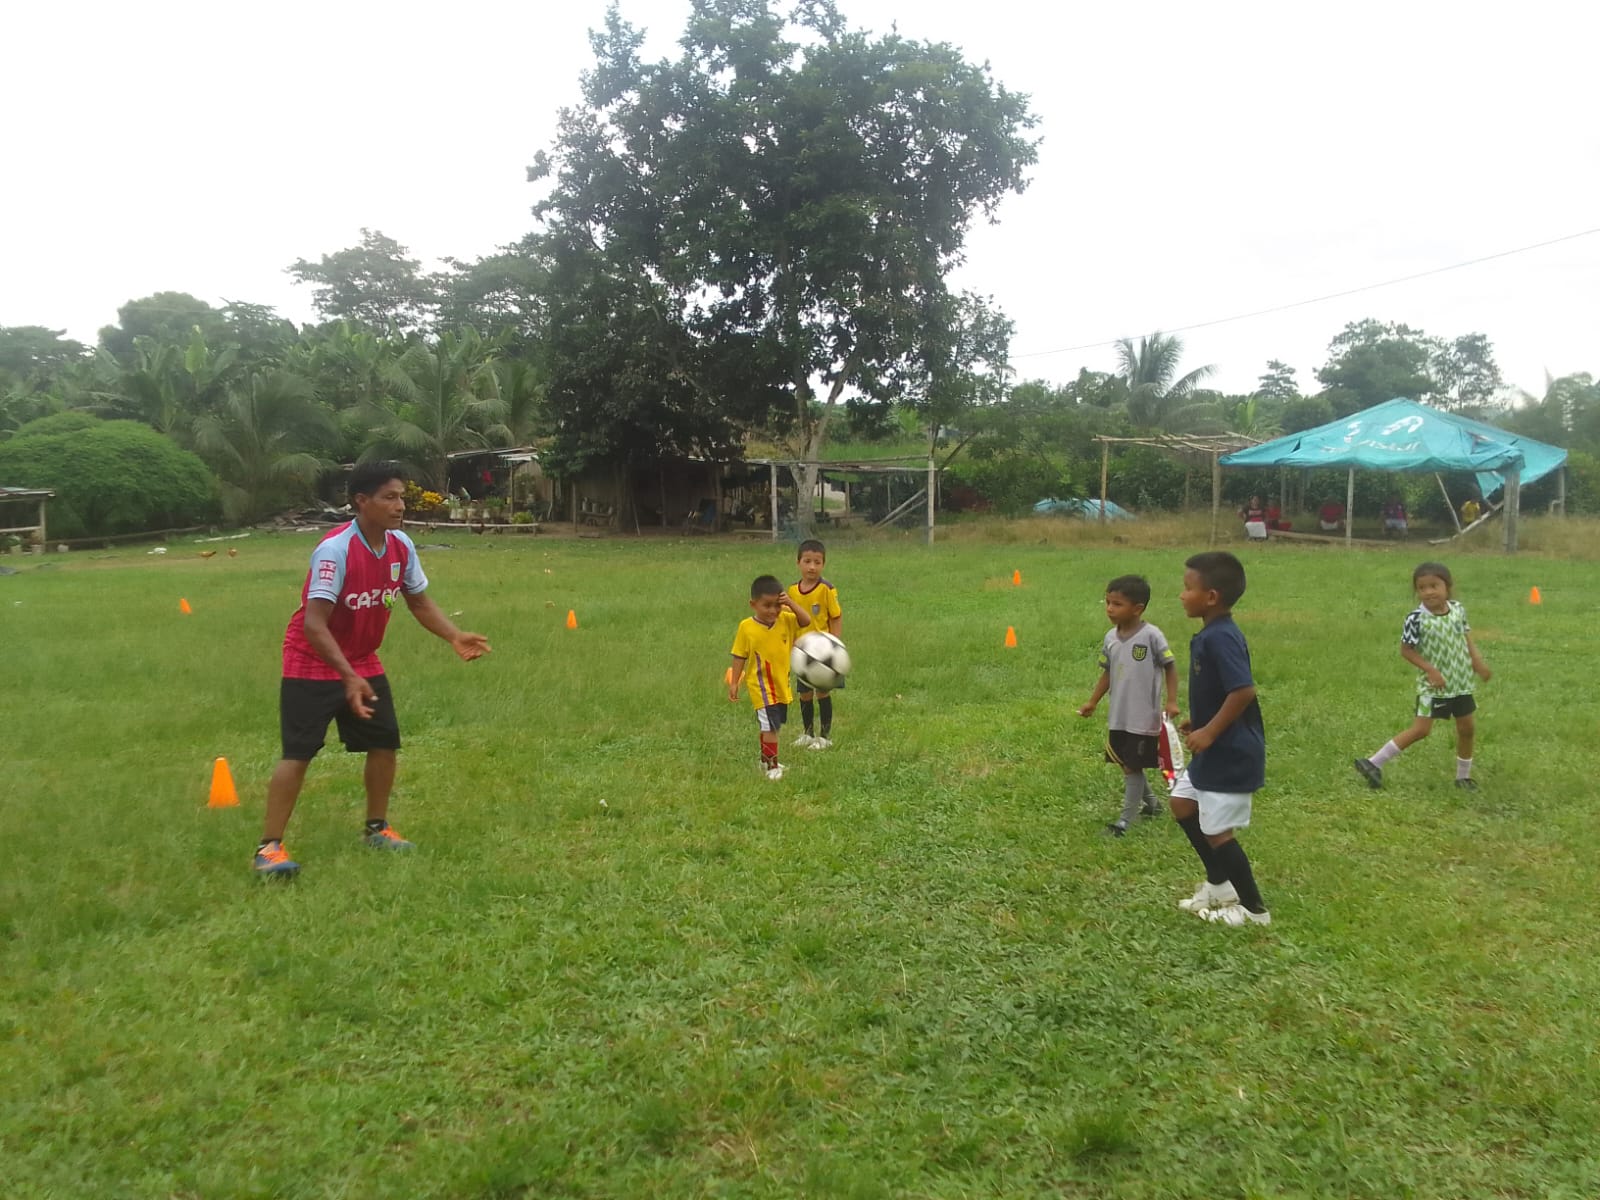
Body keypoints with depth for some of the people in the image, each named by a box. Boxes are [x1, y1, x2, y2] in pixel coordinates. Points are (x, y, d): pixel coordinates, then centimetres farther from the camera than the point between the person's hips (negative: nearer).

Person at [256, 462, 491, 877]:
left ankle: (376, 828, 24)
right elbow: (314, 624, -31)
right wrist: (348, 678, -39)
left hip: (364, 662, 7)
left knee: (385, 743, 6)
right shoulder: (334, 550, -27)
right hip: (312, 665, -7)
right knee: (298, 753, -8)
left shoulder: (402, 547, -6)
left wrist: (454, 637, -8)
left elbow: (419, 600, 8)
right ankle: (269, 847, 1)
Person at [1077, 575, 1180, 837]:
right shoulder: (1111, 637, 2)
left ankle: (1126, 818, 10)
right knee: (1125, 764, 17)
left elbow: (1170, 666, -8)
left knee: (1133, 766, 0)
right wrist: (1092, 702, 12)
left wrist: (1172, 701, -13)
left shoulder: (1151, 636, -16)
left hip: (1144, 717, -6)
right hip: (1117, 716, 7)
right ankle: (1151, 801, 39)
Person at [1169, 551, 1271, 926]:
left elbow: (1244, 690, -31)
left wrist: (1209, 732, -24)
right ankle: (1219, 885, 33)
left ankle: (1254, 909, 20)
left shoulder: (1221, 638, -25)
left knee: (1216, 830, 2)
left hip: (1231, 753, -10)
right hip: (1215, 750, 10)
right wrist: (1198, 721, 13)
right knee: (1182, 802, 20)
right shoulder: (1209, 635, 6)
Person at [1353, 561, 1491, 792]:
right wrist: (1430, 670, -21)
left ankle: (1463, 776, 31)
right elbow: (1406, 650, -14)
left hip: (1460, 681, 6)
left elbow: (1465, 636, 12)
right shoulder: (1416, 618, -20)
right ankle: (1374, 763, -5)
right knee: (1421, 729, -10)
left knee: (1468, 728, 13)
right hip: (1433, 685, -6)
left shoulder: (1457, 609, -3)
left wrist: (1478, 661, 4)